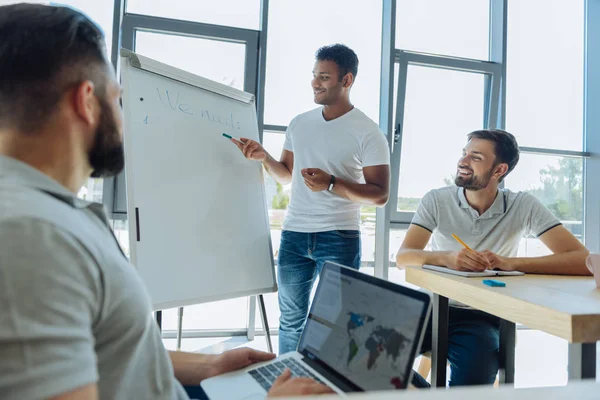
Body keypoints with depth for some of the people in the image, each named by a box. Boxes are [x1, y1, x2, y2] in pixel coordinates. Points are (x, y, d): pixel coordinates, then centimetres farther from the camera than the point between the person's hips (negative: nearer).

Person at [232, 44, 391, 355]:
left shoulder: (368, 133, -7)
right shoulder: (299, 124, 9)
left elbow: (380, 195, -10)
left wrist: (331, 184, -22)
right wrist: (264, 157, -1)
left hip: (339, 238, -5)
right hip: (293, 235, 5)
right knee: (290, 320, 15)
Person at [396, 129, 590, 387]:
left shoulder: (523, 207, -7)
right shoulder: (436, 200, -5)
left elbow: (583, 260, -15)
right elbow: (403, 257, -13)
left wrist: (511, 263, -29)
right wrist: (446, 257, -34)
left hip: (484, 317, -1)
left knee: (473, 377, -30)